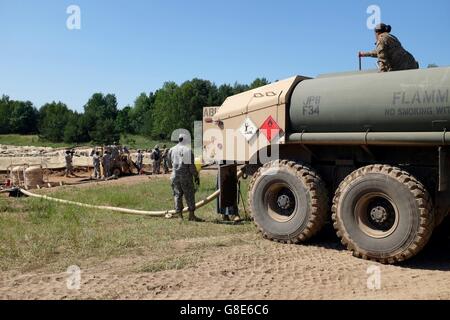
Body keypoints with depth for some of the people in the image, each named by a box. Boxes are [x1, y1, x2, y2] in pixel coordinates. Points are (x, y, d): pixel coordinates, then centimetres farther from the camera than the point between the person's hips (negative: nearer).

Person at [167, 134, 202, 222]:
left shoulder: (171, 150, 4)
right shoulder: (188, 150, -9)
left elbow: (170, 164, 13)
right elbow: (192, 166, -10)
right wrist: (196, 176, -2)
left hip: (175, 176, 4)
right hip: (186, 176, -4)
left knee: (177, 195, 10)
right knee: (190, 195, 4)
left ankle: (179, 214, 10)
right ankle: (191, 215, 6)